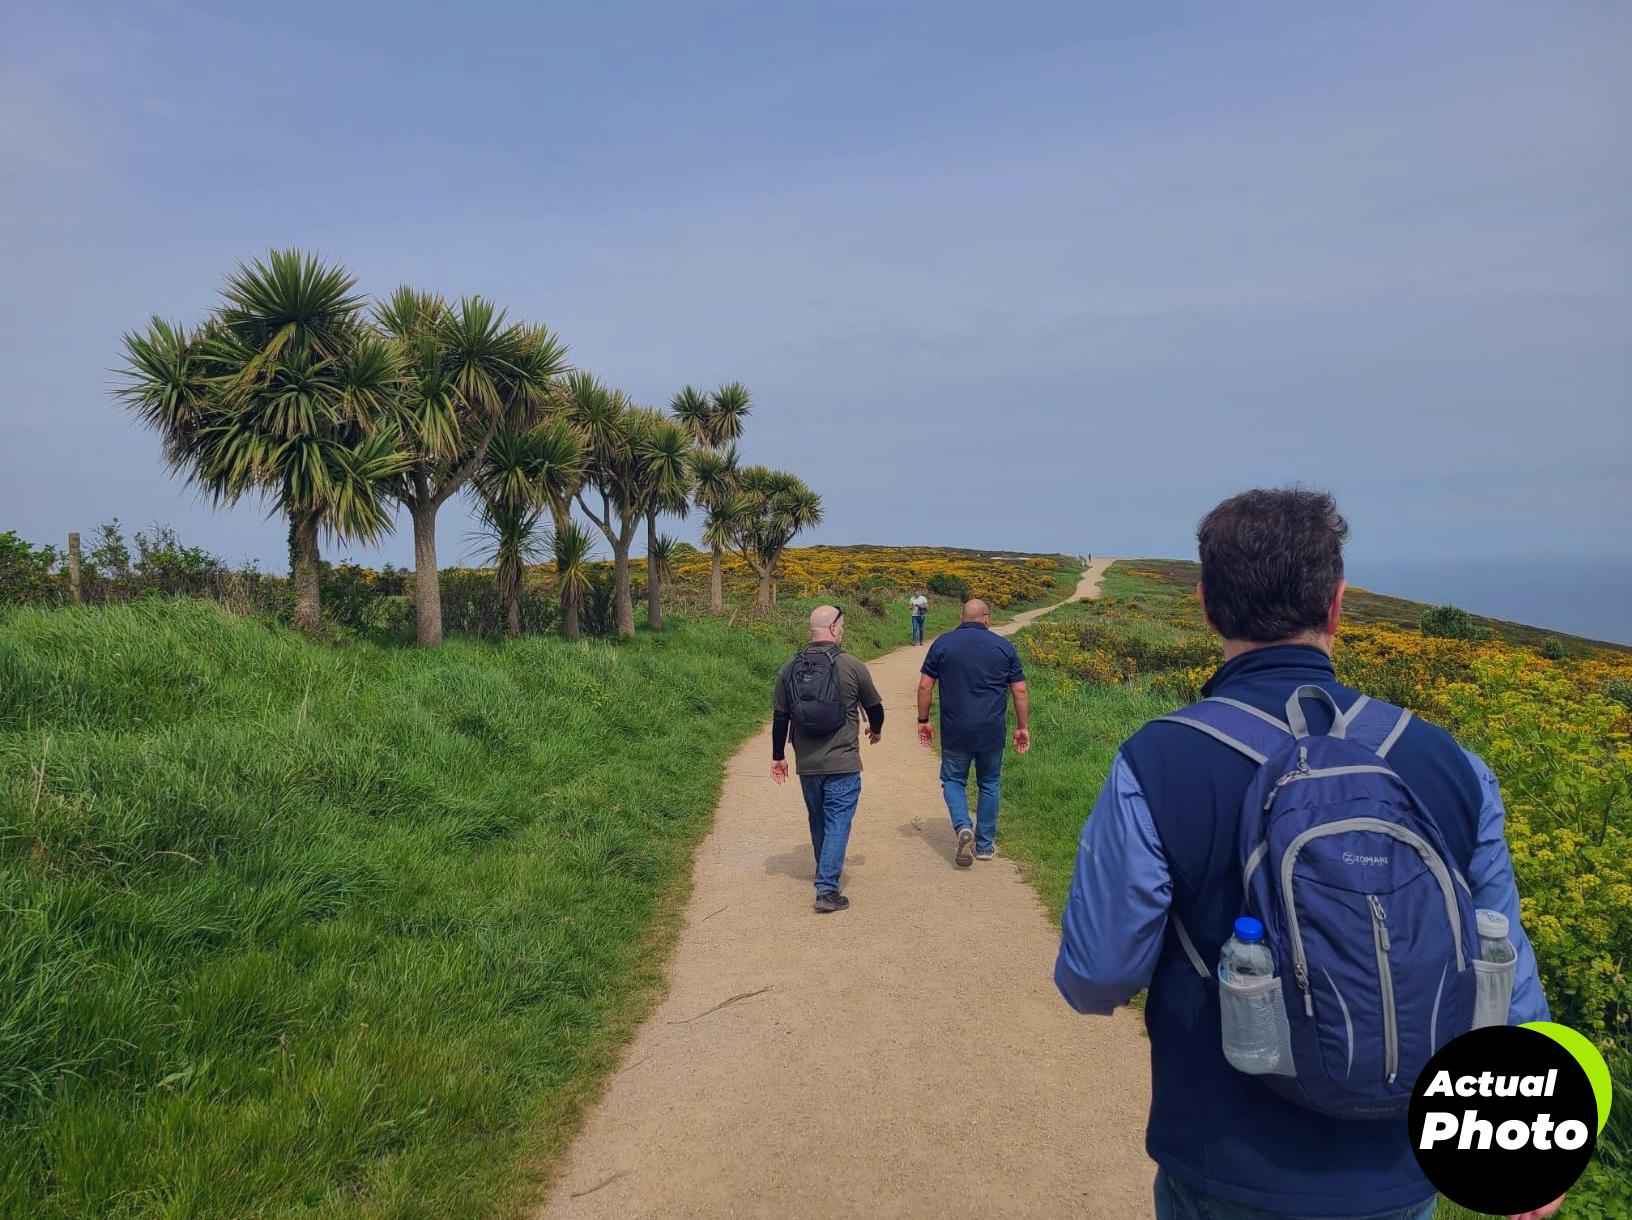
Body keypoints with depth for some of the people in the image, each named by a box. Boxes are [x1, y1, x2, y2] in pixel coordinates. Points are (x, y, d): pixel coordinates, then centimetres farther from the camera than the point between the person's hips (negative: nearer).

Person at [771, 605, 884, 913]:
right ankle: (827, 890, -5)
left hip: (807, 764, 5)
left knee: (818, 821, 21)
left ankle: (827, 874, 39)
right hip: (843, 764, -4)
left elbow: (779, 718, 5)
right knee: (838, 823, 0)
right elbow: (874, 706, 4)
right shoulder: (852, 666, -9)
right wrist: (876, 730, 26)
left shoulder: (790, 669, 1)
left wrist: (778, 757, 16)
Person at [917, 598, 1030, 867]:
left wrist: (923, 720, 8)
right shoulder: (1003, 646, 2)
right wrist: (1023, 727, 10)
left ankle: (963, 828, -9)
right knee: (989, 785, 17)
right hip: (992, 732, 1)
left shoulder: (943, 644, -1)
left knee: (953, 780, 15)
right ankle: (985, 845, 22)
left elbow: (925, 686, -2)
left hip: (955, 731, -1)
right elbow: (1019, 691, 2)